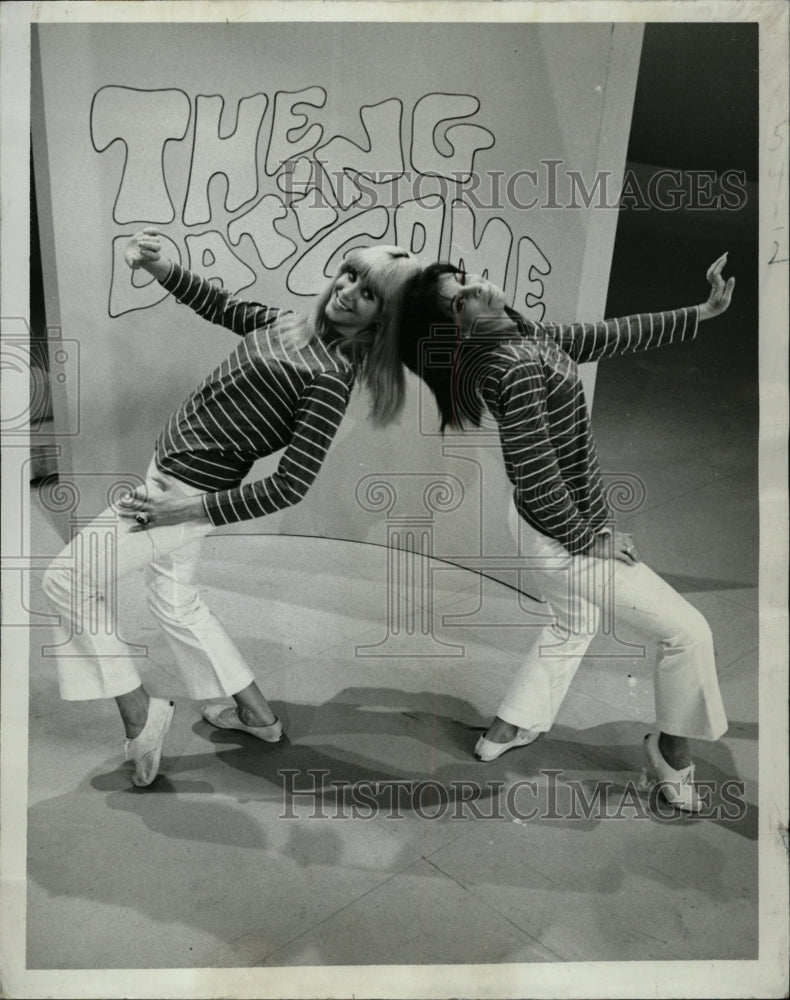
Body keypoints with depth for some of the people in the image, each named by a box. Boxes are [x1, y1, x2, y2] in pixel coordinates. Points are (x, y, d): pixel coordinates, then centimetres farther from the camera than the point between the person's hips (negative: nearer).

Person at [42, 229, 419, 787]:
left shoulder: (328, 379, -23)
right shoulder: (291, 324, 1)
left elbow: (290, 486, -26)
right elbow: (222, 307, 17)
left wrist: (188, 509, -24)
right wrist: (158, 267, 2)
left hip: (187, 489, -9)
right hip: (171, 472, 9)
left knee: (67, 581, 2)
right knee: (176, 603, 23)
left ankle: (140, 715, 12)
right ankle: (257, 714, 34)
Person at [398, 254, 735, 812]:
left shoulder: (527, 336, 0)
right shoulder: (516, 367, -29)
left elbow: (609, 338, 7)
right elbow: (535, 476, -29)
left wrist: (700, 313, 8)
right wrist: (590, 542, -16)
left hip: (553, 525, 10)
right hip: (563, 540, -10)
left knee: (575, 626, 31)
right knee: (687, 631, 5)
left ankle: (506, 732, 43)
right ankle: (672, 750, 30)